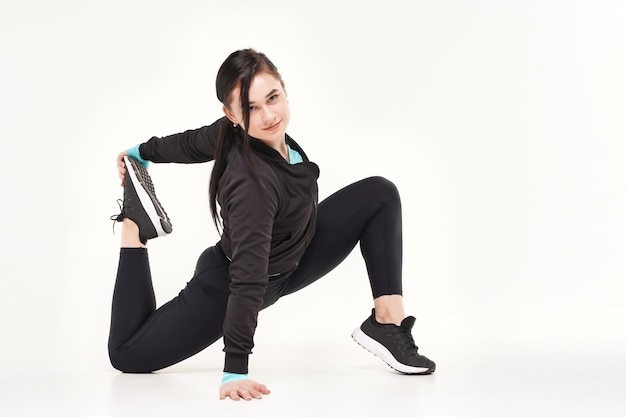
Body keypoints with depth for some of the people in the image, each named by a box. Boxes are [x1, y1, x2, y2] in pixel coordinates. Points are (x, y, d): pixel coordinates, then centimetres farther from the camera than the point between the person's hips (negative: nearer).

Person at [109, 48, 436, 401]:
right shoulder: (251, 182, -40)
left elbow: (191, 144, 0)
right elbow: (247, 279, -42)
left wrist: (143, 152, 19)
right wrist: (235, 370, -42)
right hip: (229, 280, -7)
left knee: (380, 194, -6)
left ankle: (387, 322, -10)